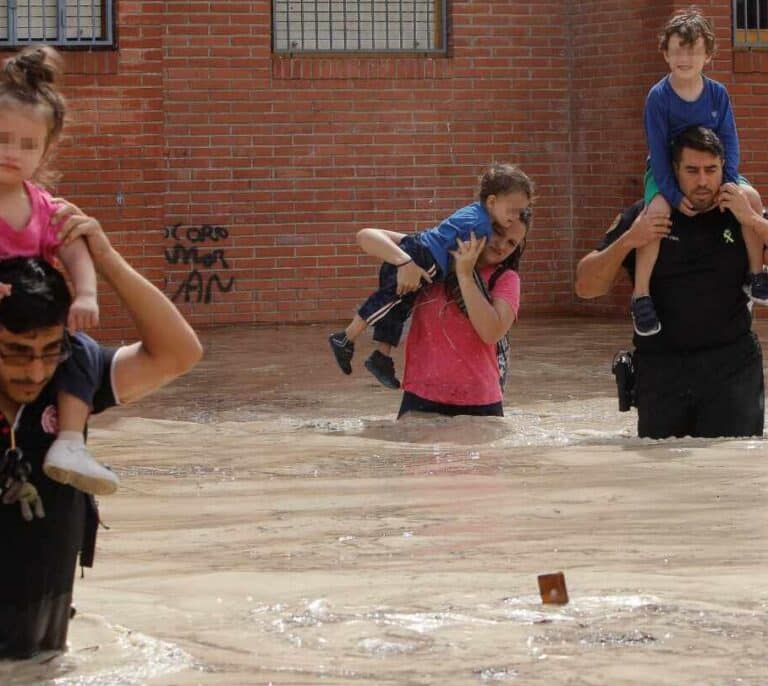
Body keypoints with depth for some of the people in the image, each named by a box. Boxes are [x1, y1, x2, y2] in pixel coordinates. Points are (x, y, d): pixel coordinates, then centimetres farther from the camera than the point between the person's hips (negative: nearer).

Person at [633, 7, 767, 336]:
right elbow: (658, 150, -15)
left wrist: (728, 182, -21)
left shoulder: (718, 94, -6)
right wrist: (674, 195, -25)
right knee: (657, 209, -34)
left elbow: (729, 142, -4)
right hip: (665, 172, -3)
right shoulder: (658, 97, -15)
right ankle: (641, 295, -29)